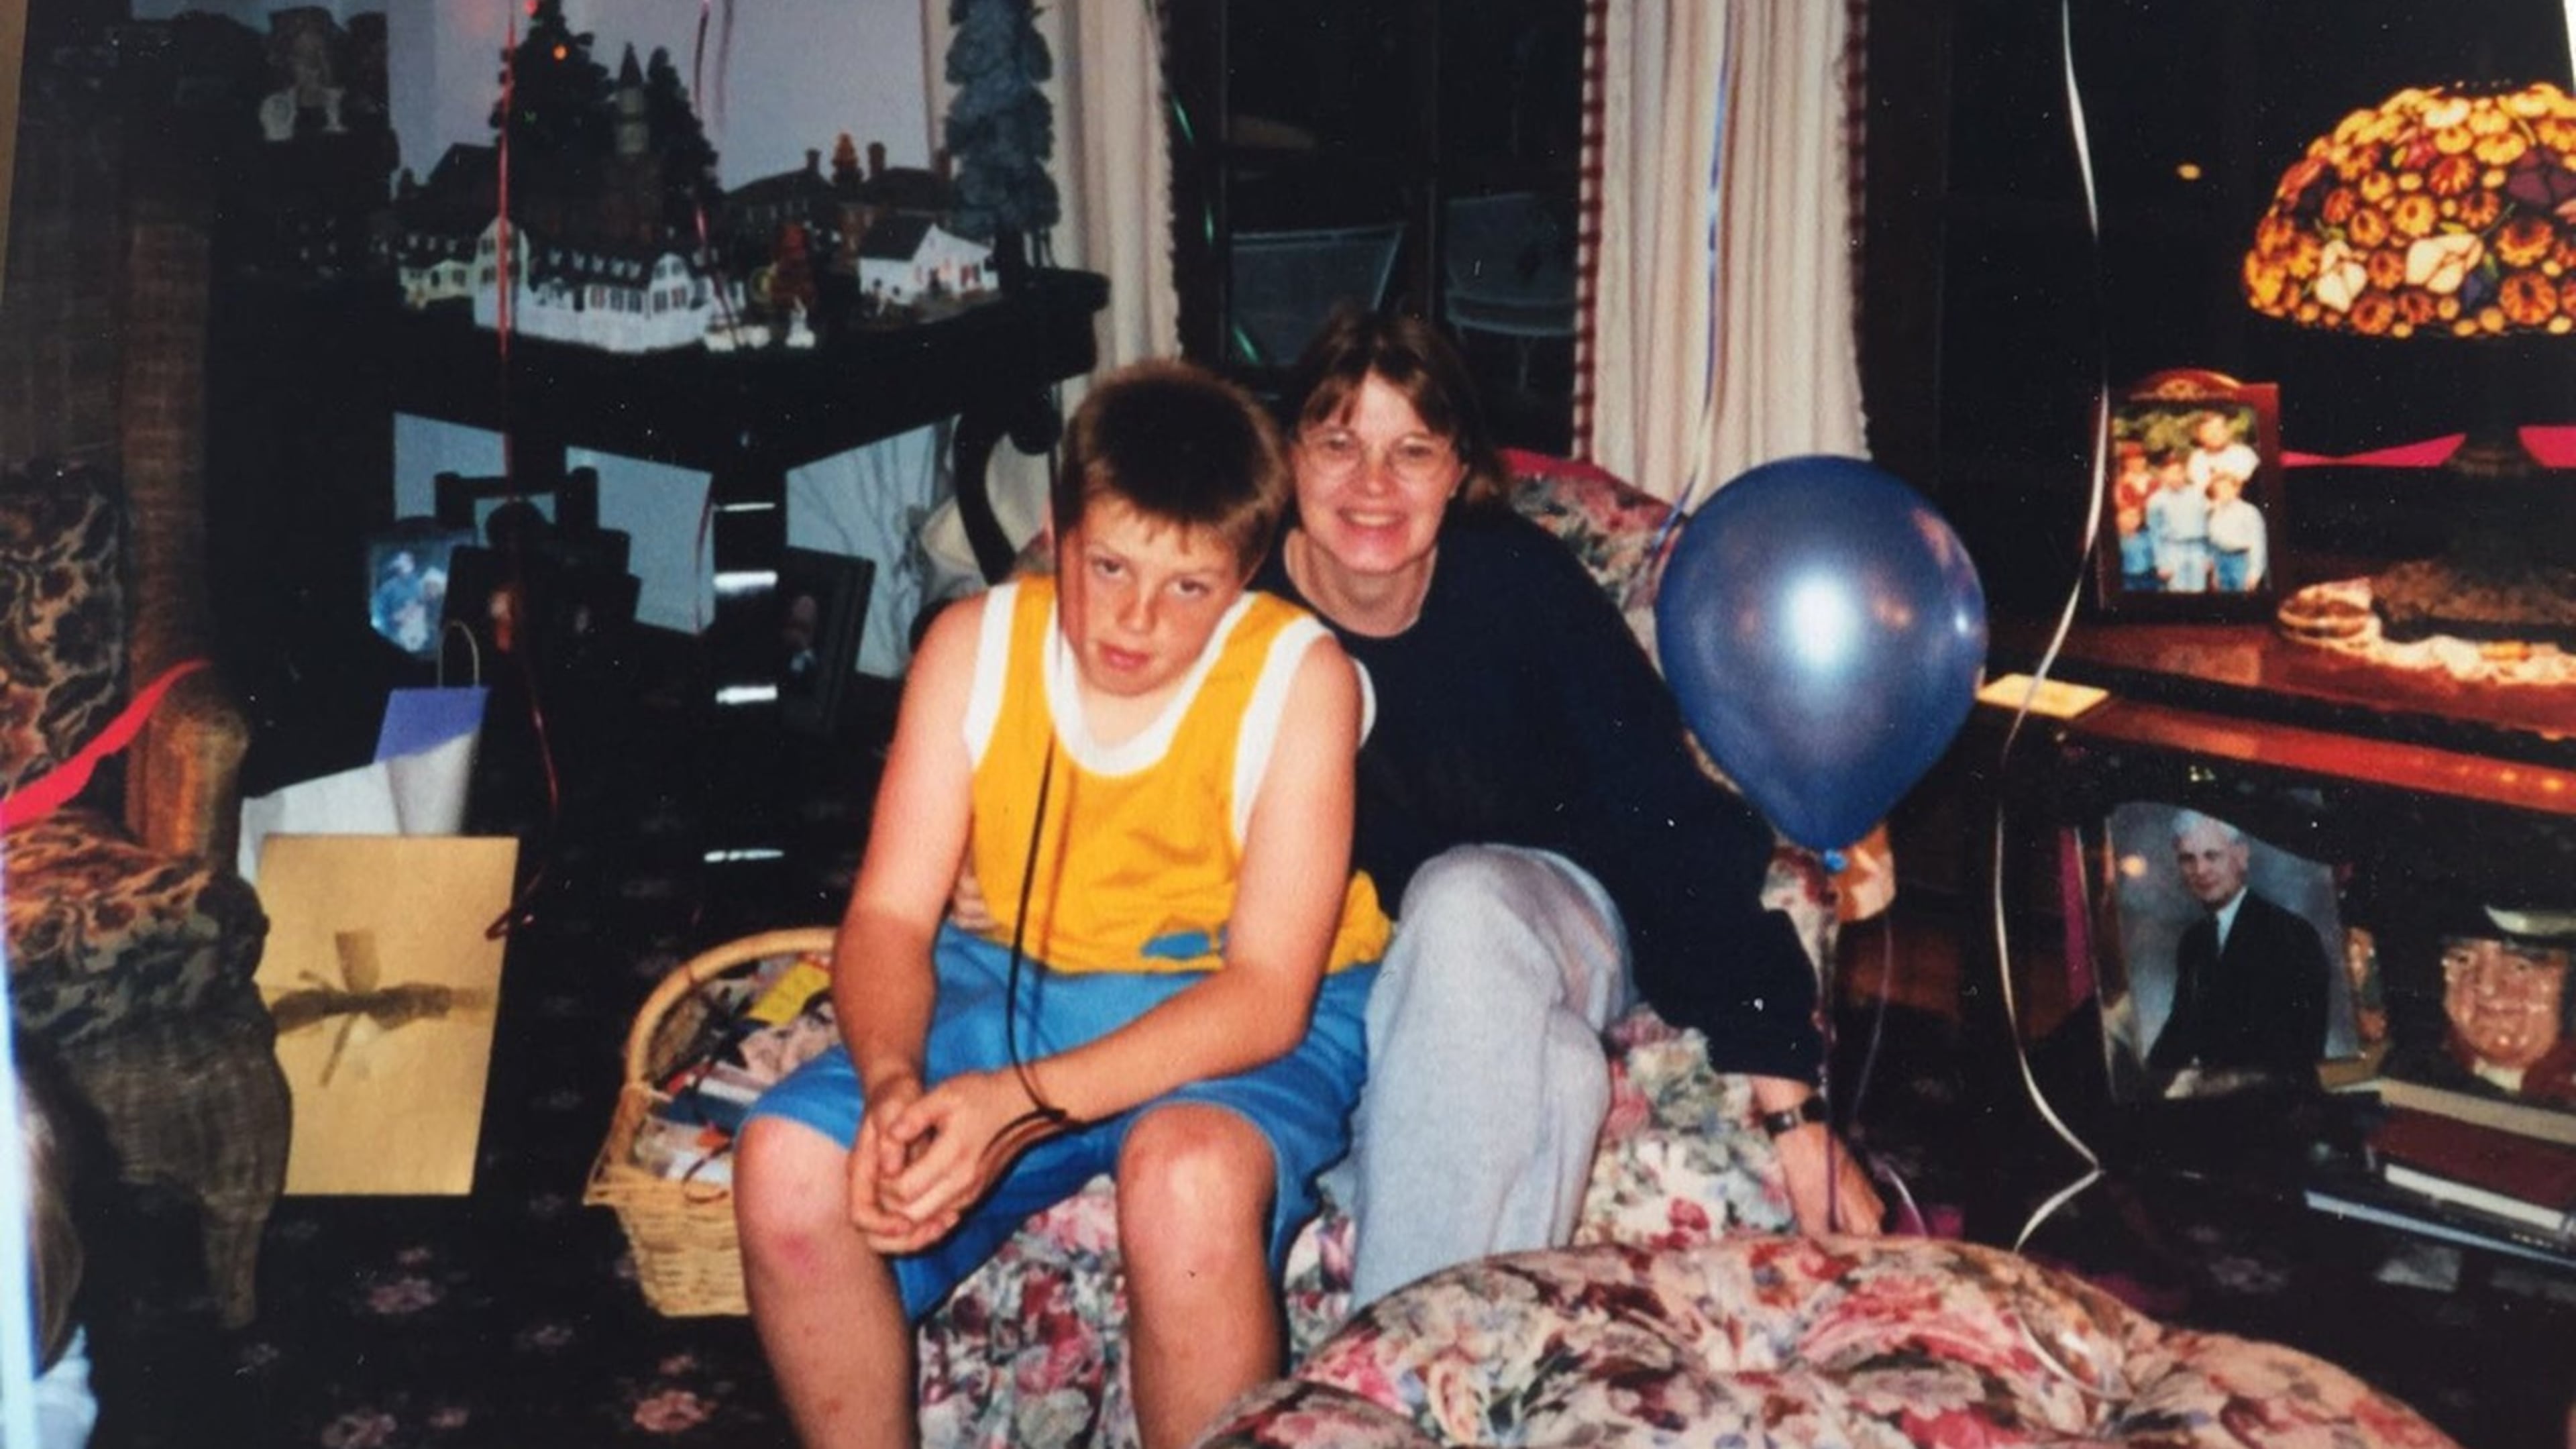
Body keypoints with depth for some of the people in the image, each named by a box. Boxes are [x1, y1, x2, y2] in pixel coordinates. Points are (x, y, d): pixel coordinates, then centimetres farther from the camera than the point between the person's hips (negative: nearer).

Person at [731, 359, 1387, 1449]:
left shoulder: (1299, 677, -19)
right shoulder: (973, 644, -8)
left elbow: (1267, 994, -22)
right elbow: (889, 915, -6)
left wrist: (1022, 1101, -34)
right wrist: (891, 1082, -29)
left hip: (1245, 1015, -3)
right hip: (1020, 982, 4)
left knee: (1190, 1175, -37)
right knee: (785, 1163, -18)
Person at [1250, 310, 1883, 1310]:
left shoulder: (1518, 580, -16)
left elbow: (1674, 818, -17)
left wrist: (1793, 1109, -21)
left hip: (1544, 919, 0)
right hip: (1332, 967, 0)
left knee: (1461, 898, -35)